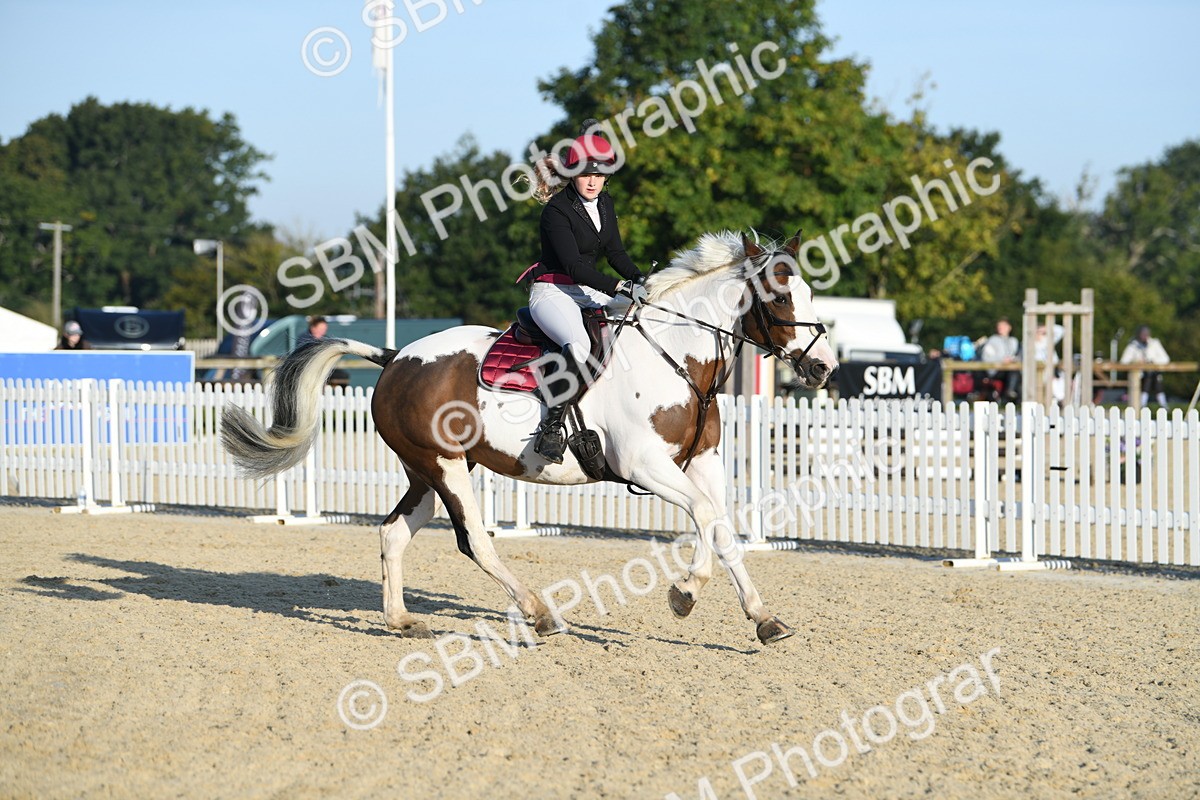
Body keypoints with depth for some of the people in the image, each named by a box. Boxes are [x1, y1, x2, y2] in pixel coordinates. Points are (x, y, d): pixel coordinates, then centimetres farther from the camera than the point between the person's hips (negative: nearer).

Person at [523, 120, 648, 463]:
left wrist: (639, 279, -8)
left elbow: (615, 251, 11)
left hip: (589, 292, 9)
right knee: (579, 346, -37)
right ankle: (551, 429, -35)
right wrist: (620, 287, -32)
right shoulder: (557, 210, -15)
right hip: (552, 291, -9)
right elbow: (574, 265, -23)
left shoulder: (605, 204, 9)